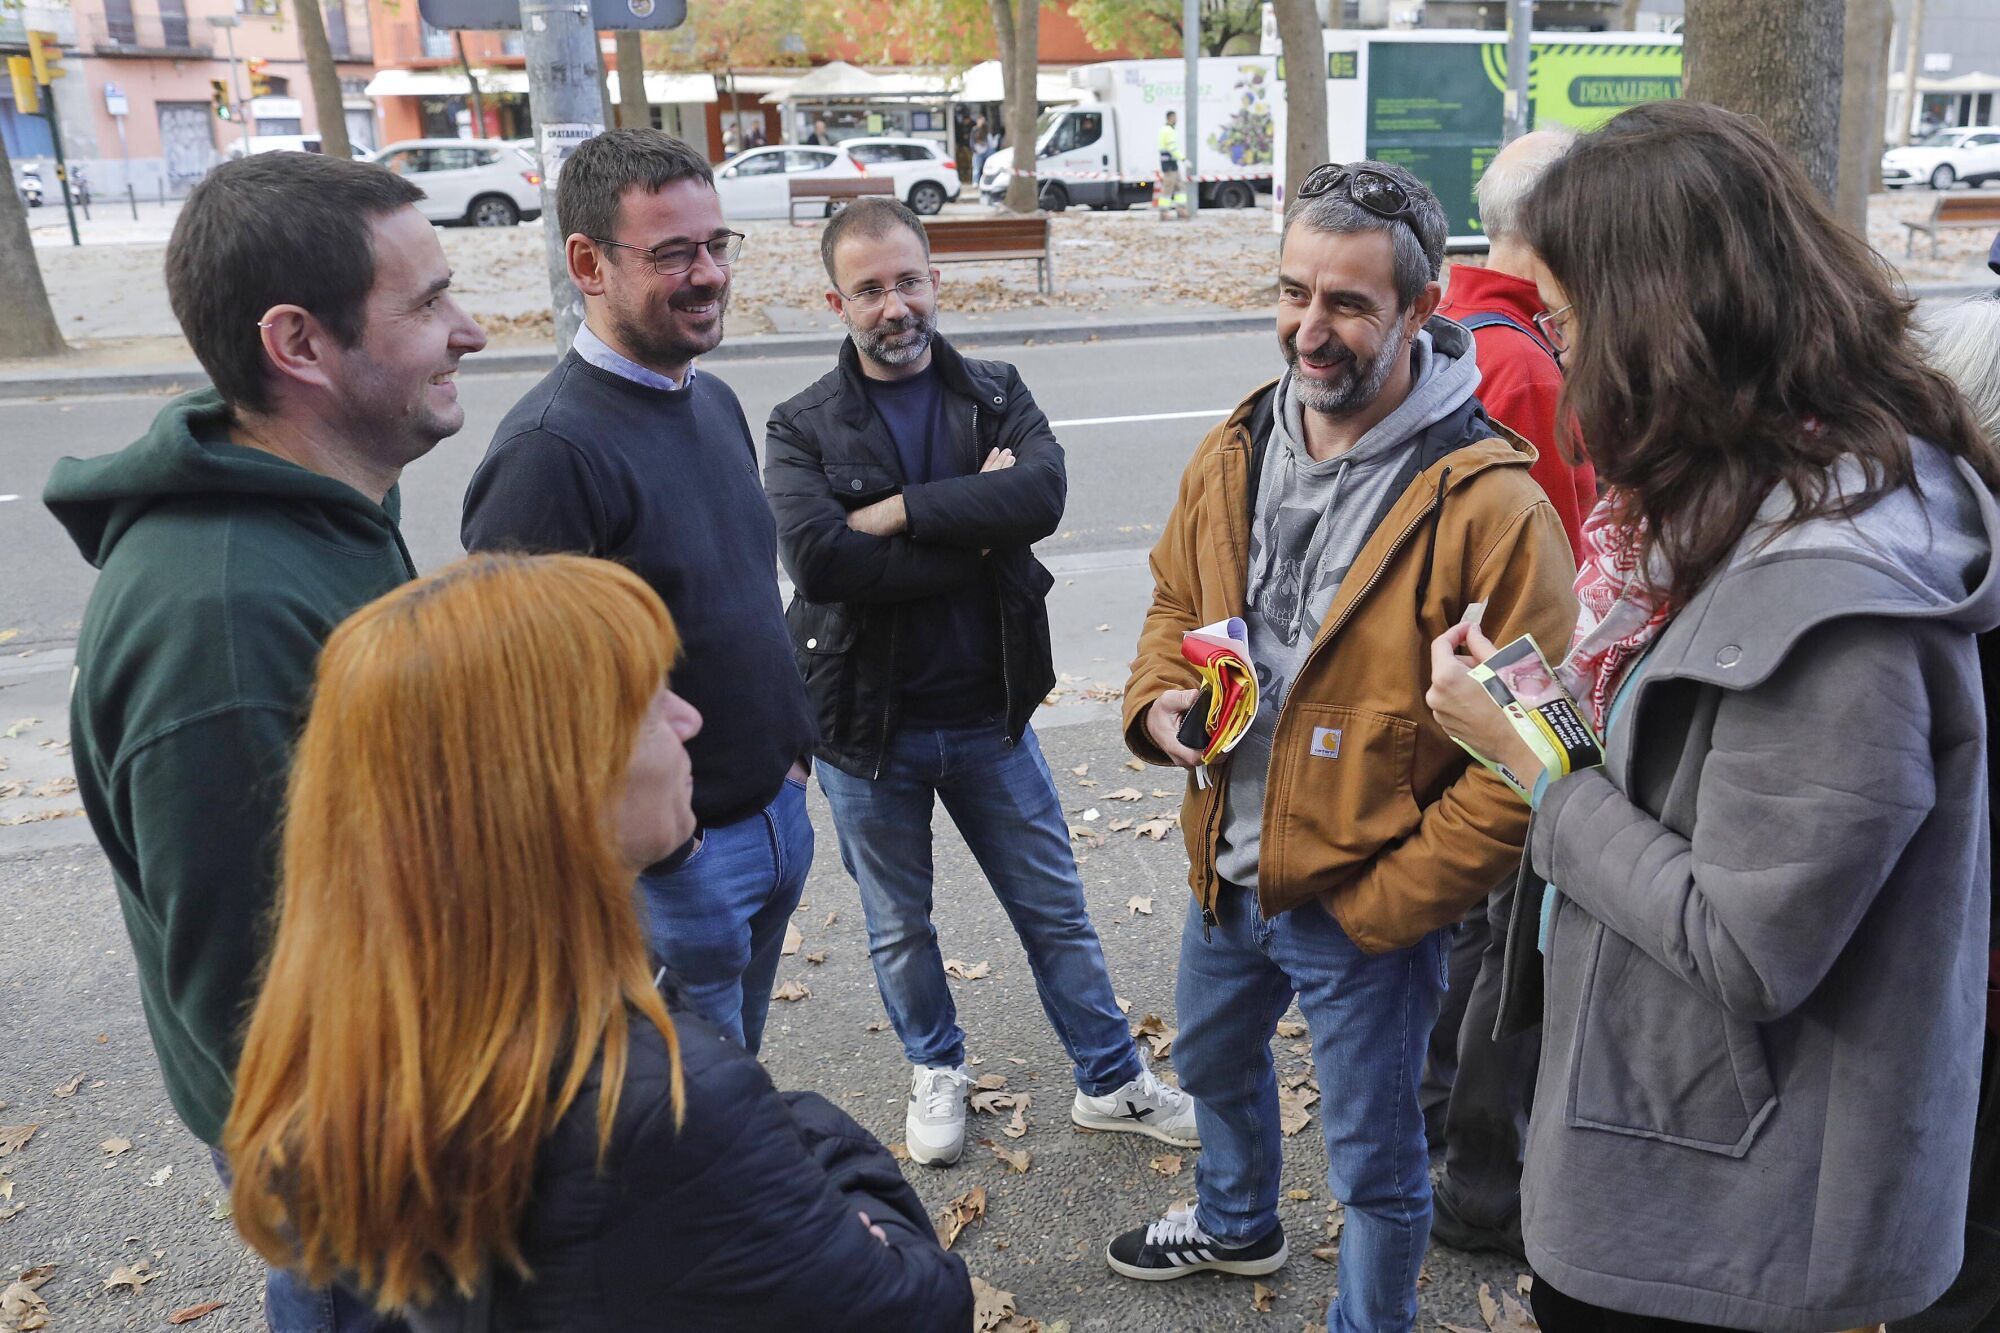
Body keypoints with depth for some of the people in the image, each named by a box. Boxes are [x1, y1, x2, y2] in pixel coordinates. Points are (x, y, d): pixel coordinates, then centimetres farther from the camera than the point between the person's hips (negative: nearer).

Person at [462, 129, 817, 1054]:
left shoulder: (714, 403, 7)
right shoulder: (551, 447, -22)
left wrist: (793, 747, 13)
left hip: (777, 814, 8)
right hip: (671, 859, -8)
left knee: (739, 1077, 24)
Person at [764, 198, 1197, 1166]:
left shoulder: (997, 397, 0)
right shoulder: (802, 428, -7)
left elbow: (1044, 494, -21)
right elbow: (818, 556, -26)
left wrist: (900, 511, -25)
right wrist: (974, 529, -20)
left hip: (988, 714, 1)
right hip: (868, 724, -1)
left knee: (1055, 912, 15)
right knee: (899, 929, 18)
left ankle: (1111, 1081, 34)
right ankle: (935, 1070, 44)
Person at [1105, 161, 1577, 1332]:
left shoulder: (1489, 506, -23)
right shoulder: (1234, 453, -2)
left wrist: (1383, 905, -19)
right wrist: (1160, 700, -8)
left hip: (1368, 903, -7)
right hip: (1226, 873, 7)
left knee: (1375, 1161, 15)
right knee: (1215, 1063, 31)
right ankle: (1238, 1224, 62)